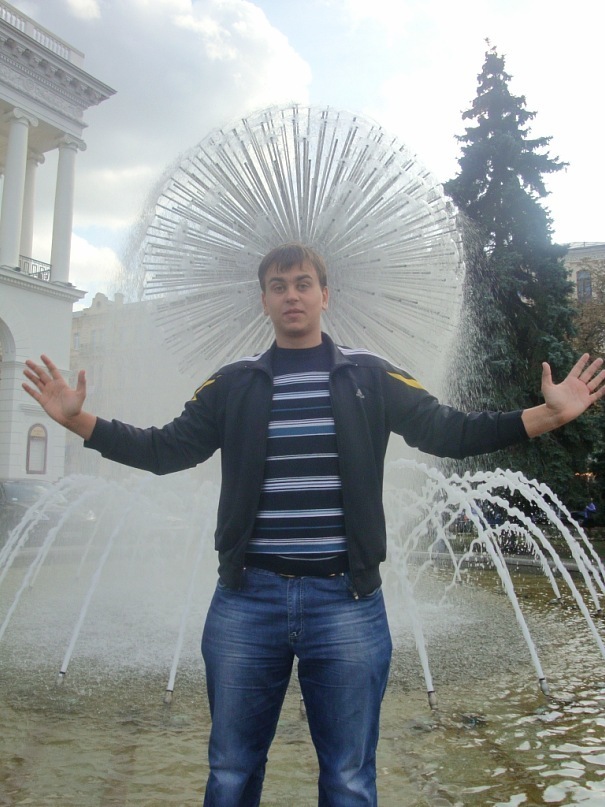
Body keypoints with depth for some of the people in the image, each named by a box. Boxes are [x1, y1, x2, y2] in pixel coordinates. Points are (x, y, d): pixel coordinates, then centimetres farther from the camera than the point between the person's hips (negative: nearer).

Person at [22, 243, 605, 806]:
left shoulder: (372, 377, 4)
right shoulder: (233, 385, 6)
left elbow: (449, 433, 2)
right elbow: (165, 450, 8)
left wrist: (549, 414, -7)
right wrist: (77, 419, 0)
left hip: (346, 600, -1)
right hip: (246, 599, 1)